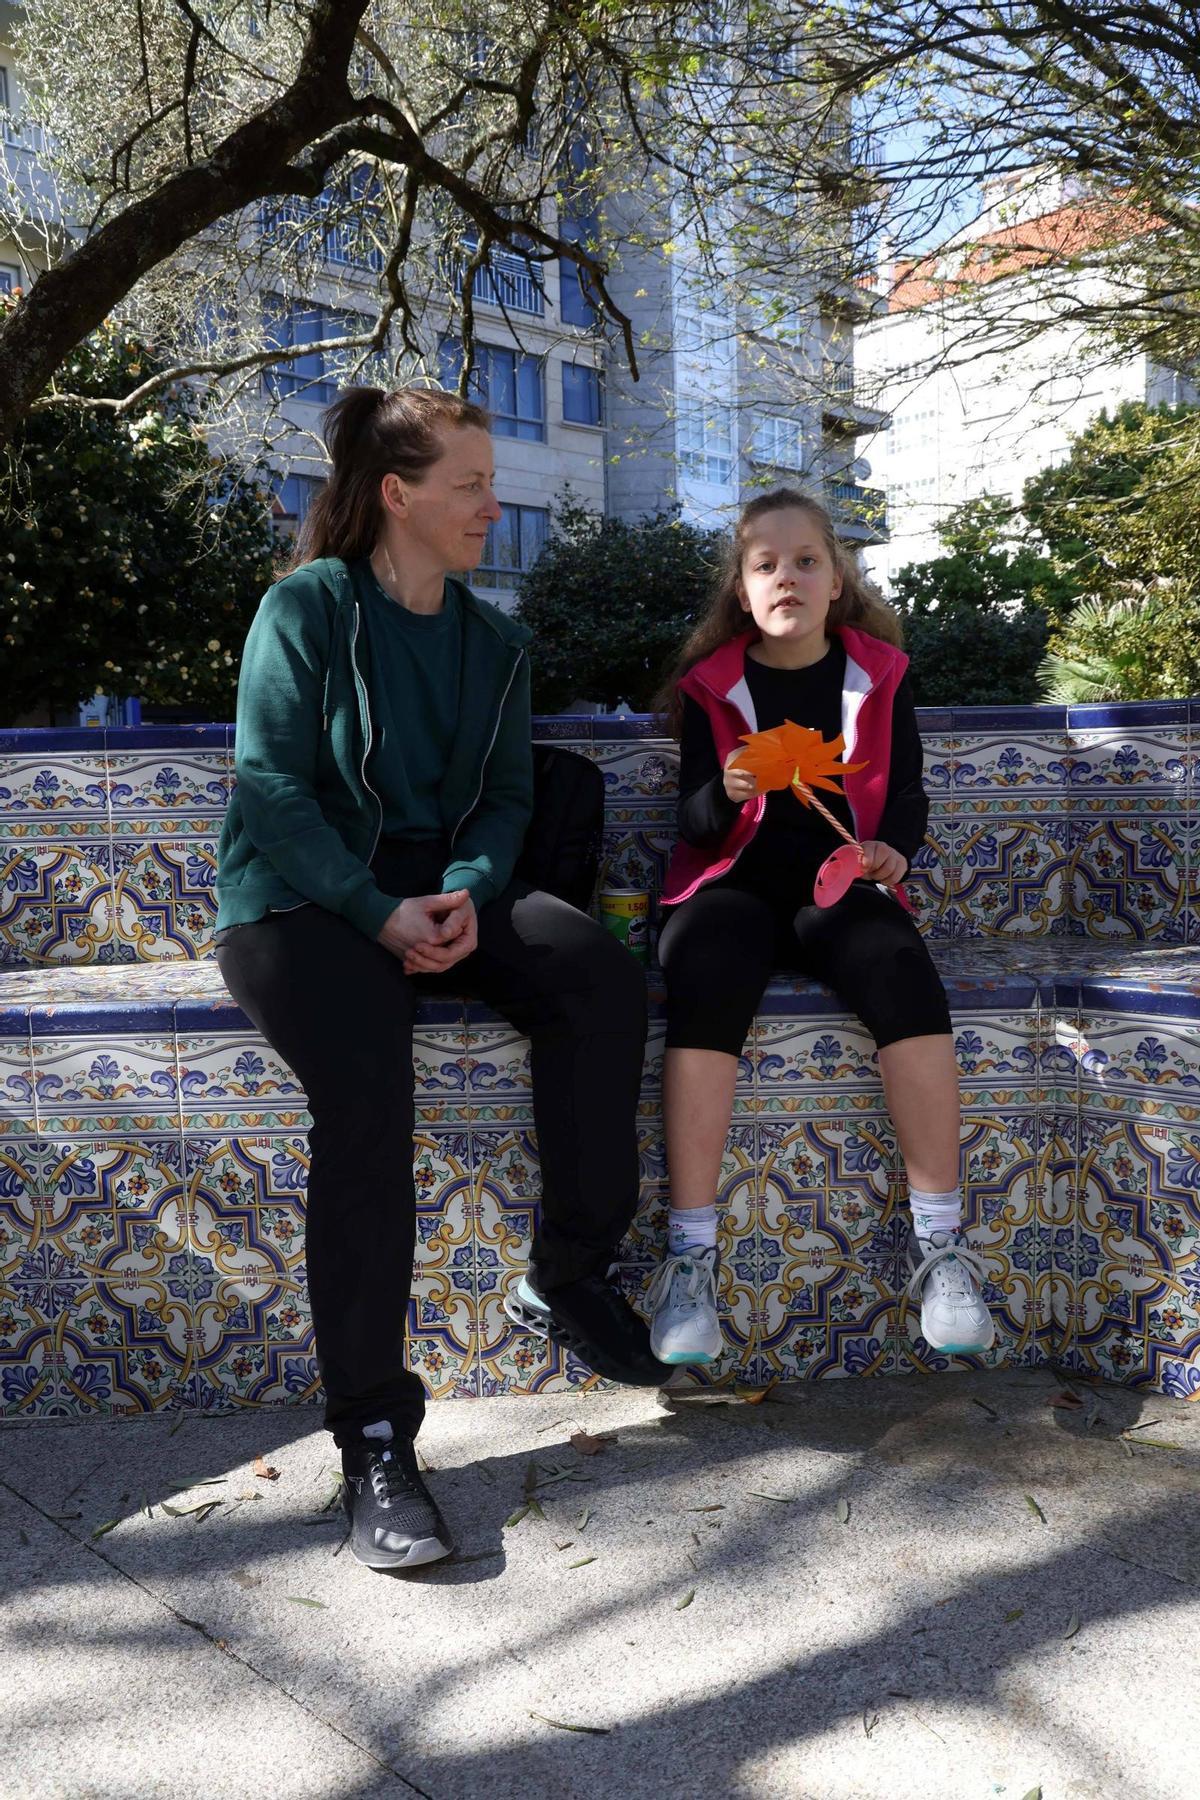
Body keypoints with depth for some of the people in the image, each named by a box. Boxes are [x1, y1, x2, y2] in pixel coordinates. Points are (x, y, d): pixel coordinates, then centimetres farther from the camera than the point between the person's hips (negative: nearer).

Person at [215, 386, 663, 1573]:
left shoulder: (492, 640, 14)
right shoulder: (305, 608, -3)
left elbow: (504, 796, 9)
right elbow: (272, 786, -11)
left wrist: (465, 892, -12)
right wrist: (379, 912, -21)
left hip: (440, 890, 5)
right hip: (299, 899, -5)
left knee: (601, 978, -23)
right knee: (365, 1075, -34)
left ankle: (566, 1278, -7)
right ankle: (373, 1435, -26)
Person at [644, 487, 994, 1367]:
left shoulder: (880, 674, 10)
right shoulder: (711, 687, 8)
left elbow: (907, 793, 10)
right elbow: (698, 828, 4)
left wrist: (891, 850, -12)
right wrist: (725, 793, -20)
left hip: (842, 883, 1)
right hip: (736, 883, 0)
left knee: (905, 975, -32)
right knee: (705, 988, -34)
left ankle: (941, 1242, -21)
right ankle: (691, 1252, -28)